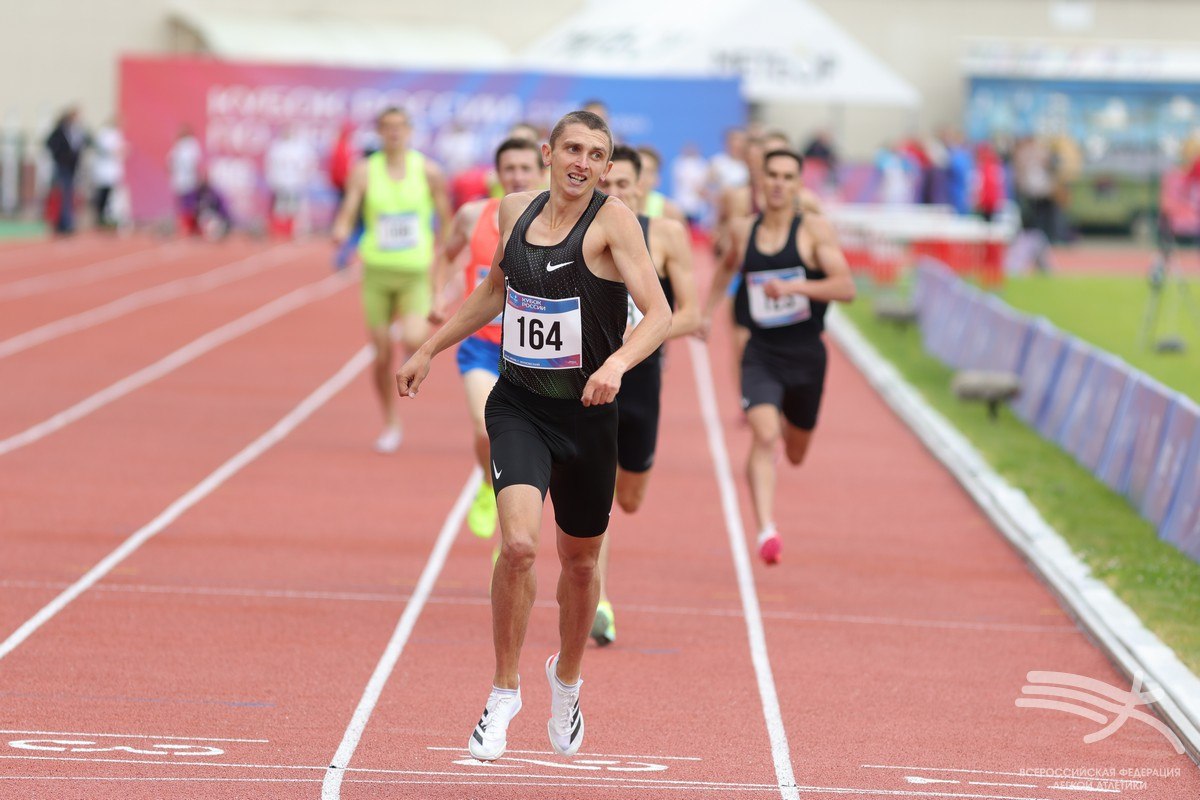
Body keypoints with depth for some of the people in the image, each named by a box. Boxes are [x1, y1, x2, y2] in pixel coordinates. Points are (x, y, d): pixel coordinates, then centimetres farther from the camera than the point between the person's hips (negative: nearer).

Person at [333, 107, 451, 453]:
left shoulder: (428, 172, -1)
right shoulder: (365, 171, 0)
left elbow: (445, 221, 6)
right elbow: (347, 211, -8)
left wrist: (439, 262, 3)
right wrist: (341, 230, -30)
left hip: (417, 272, -1)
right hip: (378, 270, 1)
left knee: (412, 340, -25)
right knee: (382, 354, 5)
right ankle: (390, 424, 23)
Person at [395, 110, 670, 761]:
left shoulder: (612, 221, -11)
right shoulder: (516, 210, 3)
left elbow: (659, 313, -19)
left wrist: (616, 363, -38)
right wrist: (429, 350, 25)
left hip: (586, 413, -1)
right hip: (518, 407, 2)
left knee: (579, 560, 14)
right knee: (518, 544, -20)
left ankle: (565, 681, 43)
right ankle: (504, 692, -2)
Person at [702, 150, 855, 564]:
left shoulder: (815, 230, -6)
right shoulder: (743, 231, 4)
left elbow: (846, 287, -16)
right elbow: (727, 267, 28)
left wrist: (794, 286, -27)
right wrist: (707, 310, 21)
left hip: (806, 355, 0)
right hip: (761, 355, 0)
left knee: (795, 454, 18)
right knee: (764, 437, -25)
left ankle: (787, 423, 56)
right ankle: (766, 530, -30)